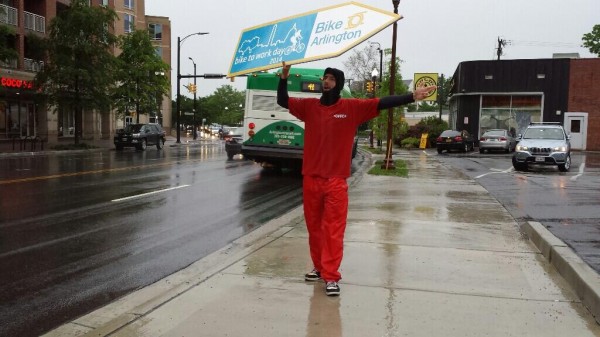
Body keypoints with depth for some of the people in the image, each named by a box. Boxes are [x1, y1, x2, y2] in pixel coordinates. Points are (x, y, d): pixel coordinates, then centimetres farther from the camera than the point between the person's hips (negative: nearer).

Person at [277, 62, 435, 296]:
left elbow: (382, 103, -6)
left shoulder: (352, 107, -1)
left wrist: (412, 97, -13)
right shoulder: (309, 106, 7)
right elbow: (282, 101, 10)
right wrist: (284, 77, -5)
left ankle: (331, 276, 4)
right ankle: (319, 267, 28)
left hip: (336, 180, -3)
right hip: (311, 178, 3)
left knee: (333, 229, -2)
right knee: (314, 227, 12)